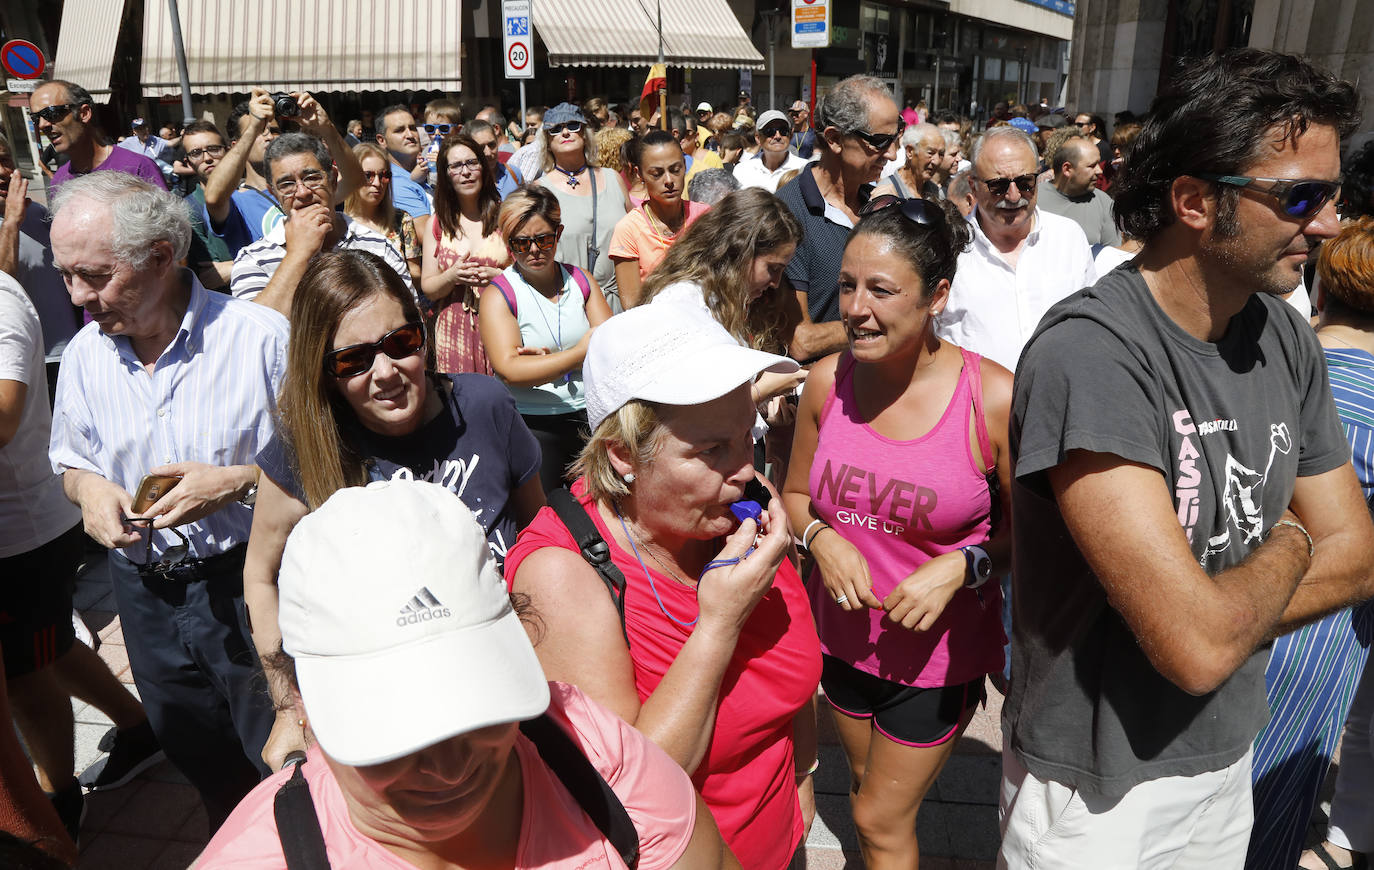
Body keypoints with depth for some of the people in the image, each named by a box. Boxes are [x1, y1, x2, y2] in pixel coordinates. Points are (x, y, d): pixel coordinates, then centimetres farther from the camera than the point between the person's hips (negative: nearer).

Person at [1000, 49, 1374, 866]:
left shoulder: (1286, 338, -3)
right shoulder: (1091, 352, -29)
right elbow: (1198, 647, -31)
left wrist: (1210, 612, -16)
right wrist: (1287, 547, -11)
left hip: (1230, 759, 7)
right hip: (1099, 790, -6)